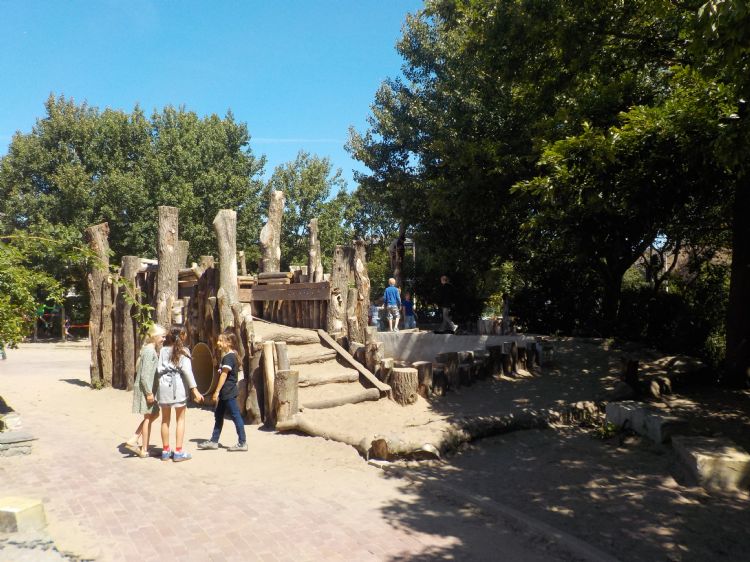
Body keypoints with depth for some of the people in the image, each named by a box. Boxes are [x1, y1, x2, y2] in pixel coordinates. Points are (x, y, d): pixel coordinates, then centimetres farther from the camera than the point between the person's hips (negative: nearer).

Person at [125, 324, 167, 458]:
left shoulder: (152, 350, 12)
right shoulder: (149, 351, -18)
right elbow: (144, 375, -22)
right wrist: (149, 393, -20)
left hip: (149, 388, 9)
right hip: (146, 388, -9)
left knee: (154, 414, 17)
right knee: (148, 417, 1)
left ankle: (133, 440, 16)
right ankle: (144, 450, 12)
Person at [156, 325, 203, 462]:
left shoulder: (163, 350, 7)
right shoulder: (183, 351, -2)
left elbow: (159, 369, 0)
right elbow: (187, 371, -10)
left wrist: (163, 379, 14)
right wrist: (194, 389, -12)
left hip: (164, 385, 3)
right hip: (178, 385, -3)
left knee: (165, 419, 13)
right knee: (180, 419, 6)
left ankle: (165, 451, 19)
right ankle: (178, 452, 4)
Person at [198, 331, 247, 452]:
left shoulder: (229, 357, -17)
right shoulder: (227, 356, 14)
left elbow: (224, 375, -21)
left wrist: (217, 391, -20)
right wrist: (218, 392, 22)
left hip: (229, 393, -10)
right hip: (224, 393, 11)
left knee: (236, 416, -4)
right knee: (218, 415, 16)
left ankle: (242, 443, 2)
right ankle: (214, 441, 25)